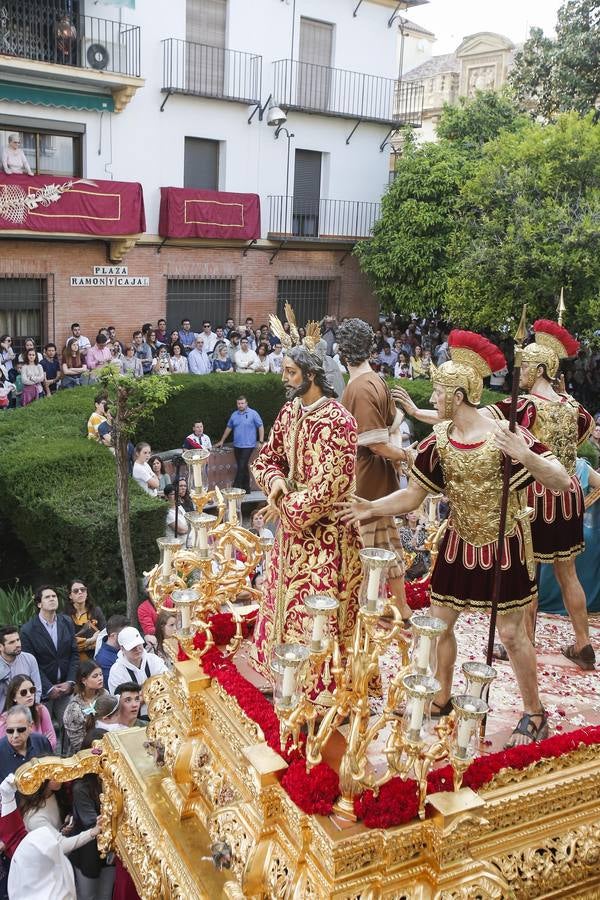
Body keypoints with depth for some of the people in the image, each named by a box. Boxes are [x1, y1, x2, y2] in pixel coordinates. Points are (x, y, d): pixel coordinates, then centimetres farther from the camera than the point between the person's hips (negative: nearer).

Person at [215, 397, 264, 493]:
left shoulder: (253, 414, -4)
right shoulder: (234, 415, 10)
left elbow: (261, 427, -3)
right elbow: (228, 428, 19)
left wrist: (261, 442, -9)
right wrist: (222, 441, 22)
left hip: (248, 445, -5)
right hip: (237, 445, 5)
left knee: (242, 466, -10)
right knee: (243, 467, 11)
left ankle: (236, 488, -7)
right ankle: (246, 489, 18)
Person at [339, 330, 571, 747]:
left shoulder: (504, 435, -21)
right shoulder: (438, 442, -6)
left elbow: (561, 481, -23)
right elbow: (412, 495, 0)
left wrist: (525, 456, -40)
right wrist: (372, 507, -16)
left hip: (502, 548, -5)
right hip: (458, 545, 5)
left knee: (511, 633, 5)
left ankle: (535, 713, 27)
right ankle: (442, 698, 34)